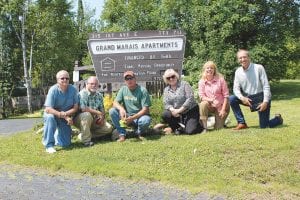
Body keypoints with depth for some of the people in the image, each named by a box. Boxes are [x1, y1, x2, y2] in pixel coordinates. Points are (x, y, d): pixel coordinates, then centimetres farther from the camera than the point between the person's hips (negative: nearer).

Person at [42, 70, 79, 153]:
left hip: (66, 117, 3)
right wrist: (65, 117, -31)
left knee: (65, 144, -1)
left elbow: (75, 108, -11)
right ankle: (49, 144, -24)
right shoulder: (53, 90, -22)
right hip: (52, 114, -2)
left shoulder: (73, 89, -15)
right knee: (50, 117, -40)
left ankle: (57, 134, 34)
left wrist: (65, 114, -28)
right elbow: (48, 109, -26)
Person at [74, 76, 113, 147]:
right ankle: (86, 140, -26)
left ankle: (82, 135, -3)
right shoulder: (82, 94, -16)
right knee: (87, 115, -38)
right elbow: (83, 109, -29)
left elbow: (102, 109, 9)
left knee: (108, 128, -7)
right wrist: (98, 112, -22)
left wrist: (102, 117, -14)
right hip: (80, 119, -6)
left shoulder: (99, 95, 6)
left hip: (94, 120, 7)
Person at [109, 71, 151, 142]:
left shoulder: (142, 90, -11)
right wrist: (121, 108, -28)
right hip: (127, 116, 4)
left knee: (146, 120, -37)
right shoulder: (123, 89, 3)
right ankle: (122, 134, -9)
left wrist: (133, 118, -29)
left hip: (139, 116, -3)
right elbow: (115, 103, -3)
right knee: (112, 111, -19)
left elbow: (145, 109, -17)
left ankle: (138, 132, -2)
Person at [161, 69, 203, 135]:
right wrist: (173, 110, -23)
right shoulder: (166, 89, 7)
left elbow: (190, 98, -17)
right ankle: (178, 127, 1)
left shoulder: (184, 84, -7)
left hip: (190, 111, -4)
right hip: (177, 113, 4)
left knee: (190, 131, -22)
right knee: (165, 115, -23)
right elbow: (166, 104, -1)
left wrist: (179, 110, -21)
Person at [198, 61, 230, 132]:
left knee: (218, 128, -6)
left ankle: (221, 121, 31)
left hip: (221, 106, -1)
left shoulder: (220, 79, -10)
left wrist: (223, 109, -14)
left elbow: (226, 95, -8)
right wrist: (210, 100, -28)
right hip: (210, 106, 2)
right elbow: (201, 96, -8)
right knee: (203, 104, -33)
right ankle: (204, 128, -22)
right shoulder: (201, 82, -5)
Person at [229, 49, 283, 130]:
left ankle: (278, 119, 31)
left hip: (261, 98, -4)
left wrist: (265, 102, -21)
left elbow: (266, 86, -14)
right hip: (248, 98, 5)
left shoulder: (259, 68, -15)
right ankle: (242, 123, -7)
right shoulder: (238, 71, -1)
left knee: (264, 126, -4)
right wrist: (242, 98, -21)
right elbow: (236, 88, -2)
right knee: (231, 99, -18)